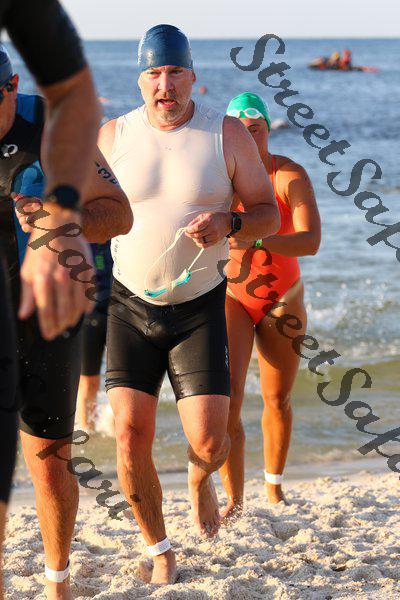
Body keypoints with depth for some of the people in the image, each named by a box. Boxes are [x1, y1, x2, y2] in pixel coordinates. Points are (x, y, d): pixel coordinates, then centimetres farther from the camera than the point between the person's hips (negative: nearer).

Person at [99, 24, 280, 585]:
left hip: (200, 307, -1)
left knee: (209, 441, -11)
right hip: (131, 306, 1)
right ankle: (160, 553, 13)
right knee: (130, 437, -8)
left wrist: (228, 223, -23)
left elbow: (270, 213, -2)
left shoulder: (228, 133, -5)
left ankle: (200, 479, 29)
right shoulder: (114, 135, -1)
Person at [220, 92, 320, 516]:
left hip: (282, 298, 1)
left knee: (278, 400, 12)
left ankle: (274, 488, 34)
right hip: (229, 295, 0)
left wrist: (255, 241, -44)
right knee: (227, 395, -18)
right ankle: (233, 501, -13)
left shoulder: (291, 176, -16)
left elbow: (311, 241, -29)